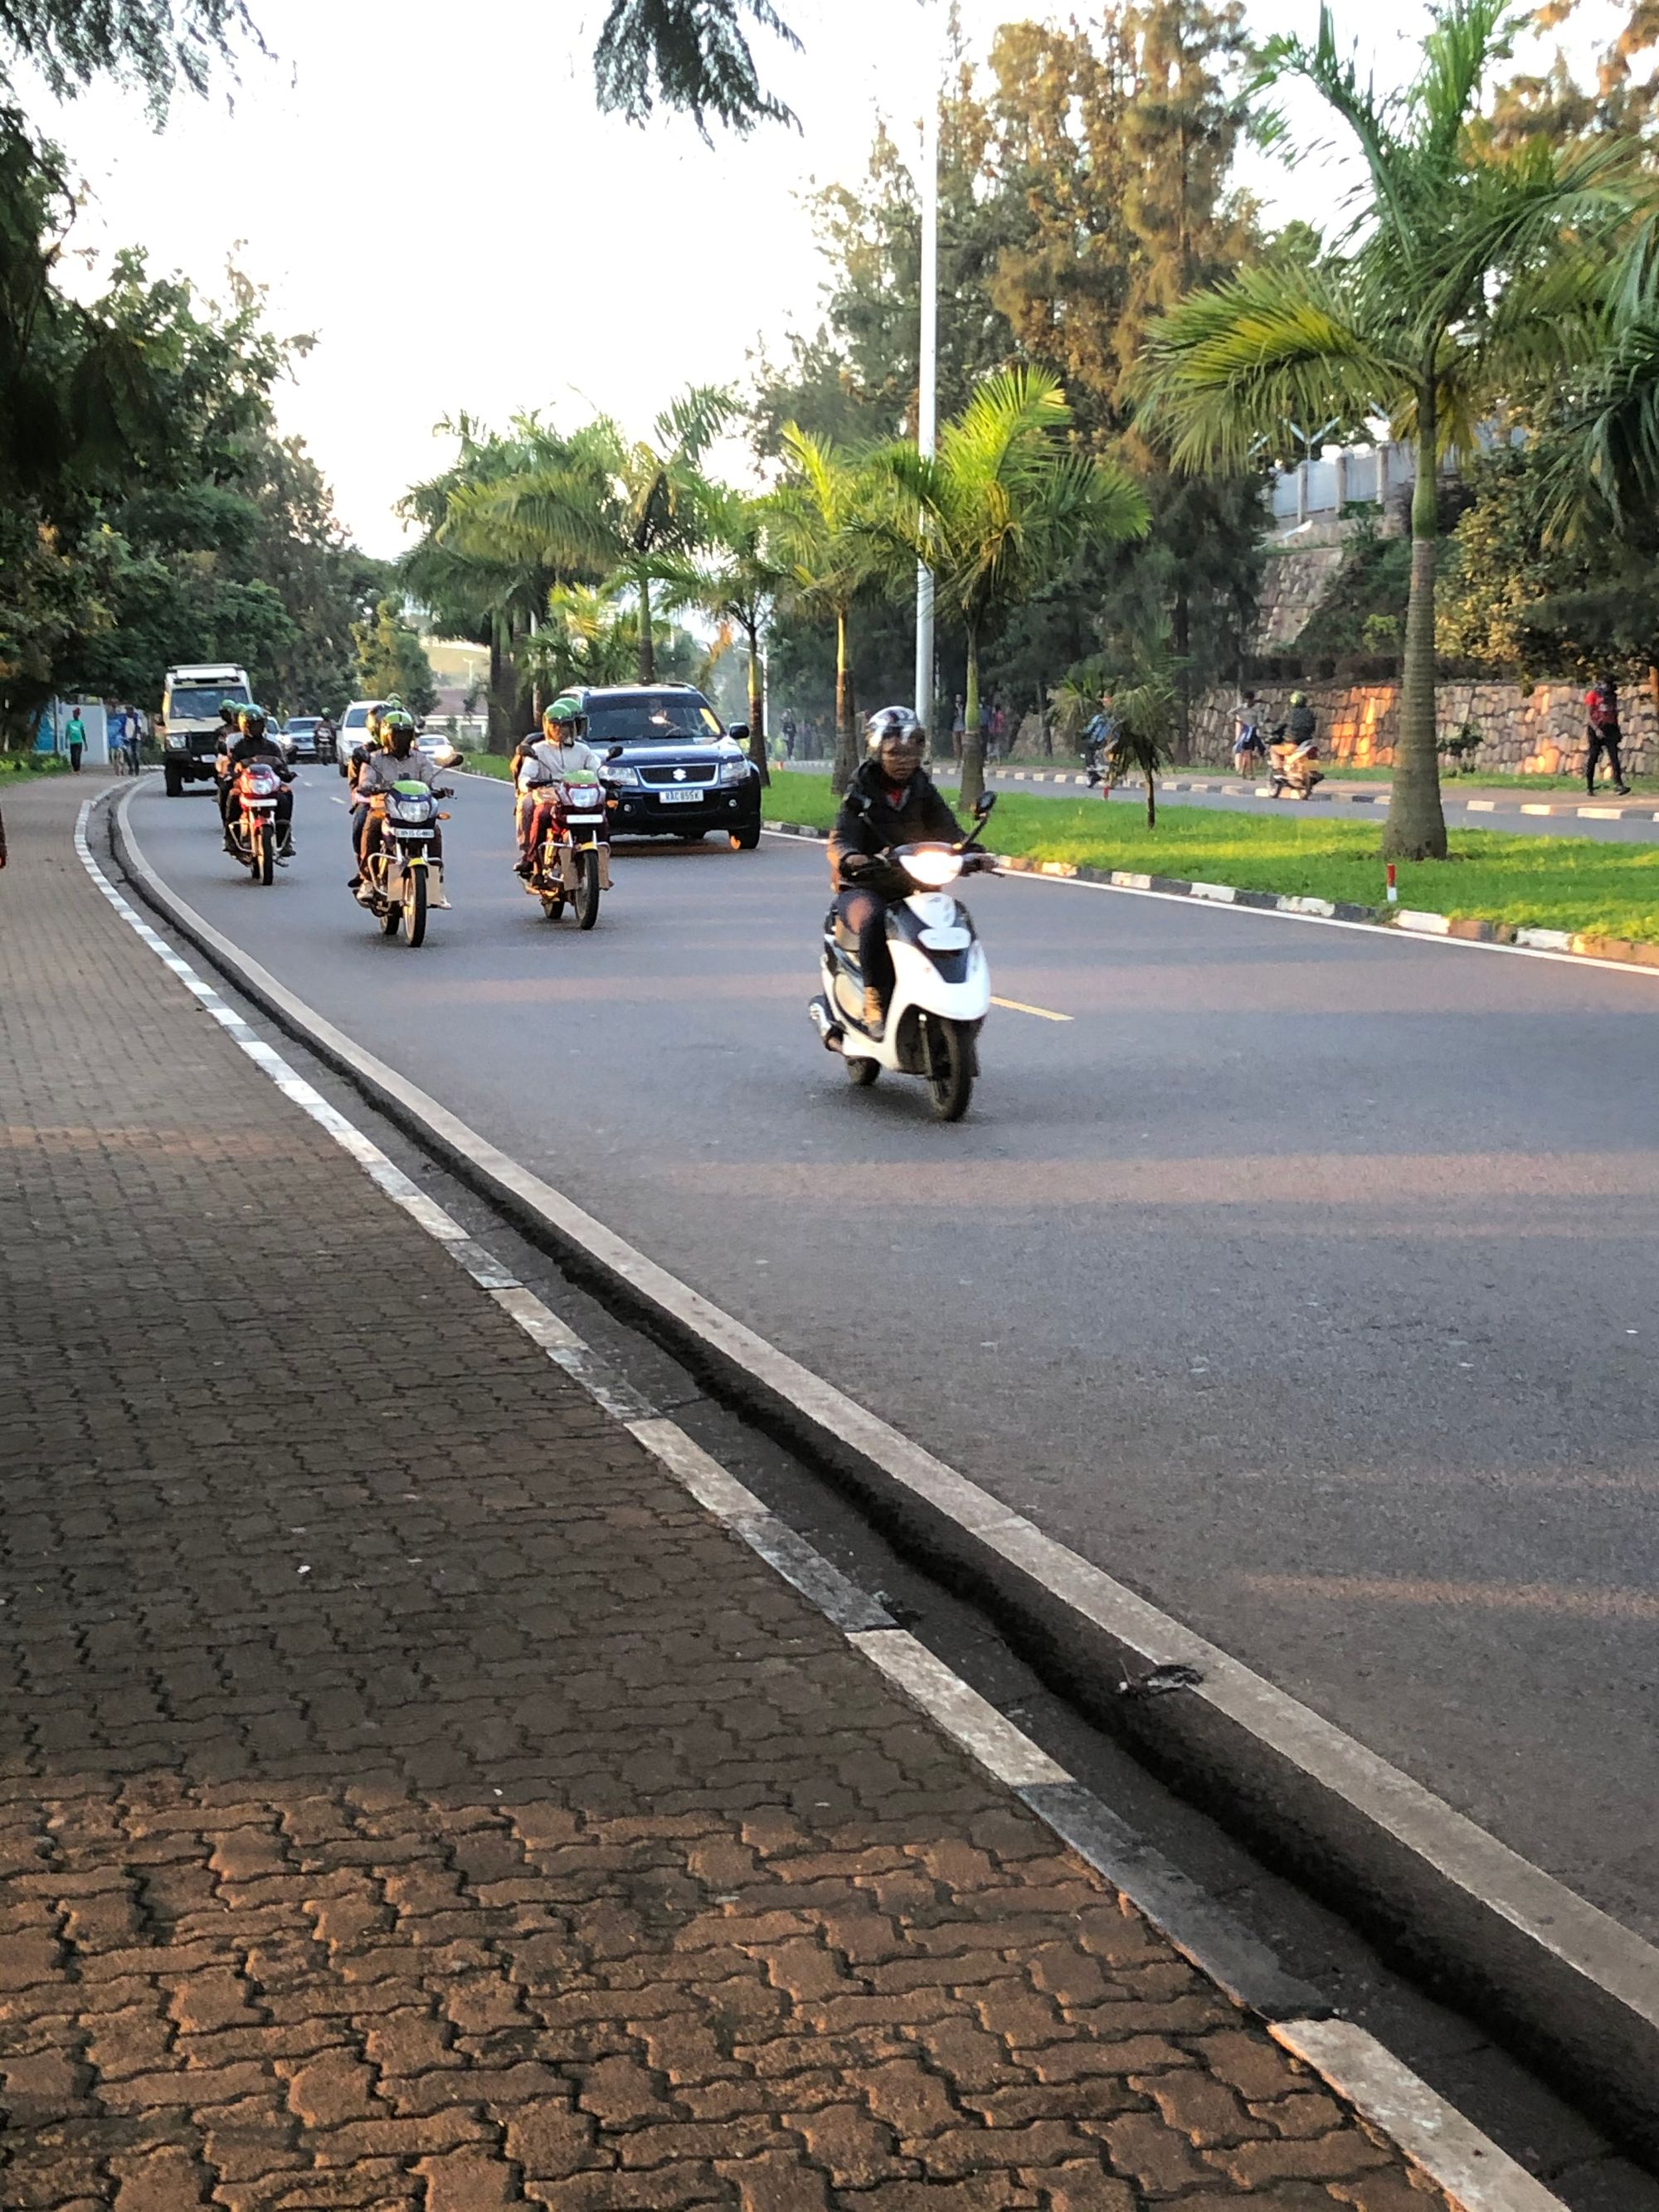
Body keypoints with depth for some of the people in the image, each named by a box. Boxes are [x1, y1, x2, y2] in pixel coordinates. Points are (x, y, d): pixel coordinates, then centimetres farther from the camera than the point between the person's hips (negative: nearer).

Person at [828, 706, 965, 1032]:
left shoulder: (923, 791, 11)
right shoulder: (861, 793, -2)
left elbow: (949, 832, 1)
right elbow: (839, 840, -14)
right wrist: (851, 859, -38)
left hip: (914, 887, 4)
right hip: (864, 888, -4)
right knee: (873, 919, -37)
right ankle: (874, 1000, -27)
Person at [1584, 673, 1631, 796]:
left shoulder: (1612, 696, 15)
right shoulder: (1592, 695, -3)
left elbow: (1615, 714, 20)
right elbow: (1589, 715, -8)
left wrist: (1617, 729, 15)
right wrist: (1596, 729, -18)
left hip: (1610, 730, 4)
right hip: (1597, 730, -4)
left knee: (1614, 757, -8)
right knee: (1592, 758, 2)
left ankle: (1618, 784, -16)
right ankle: (1589, 787, 10)